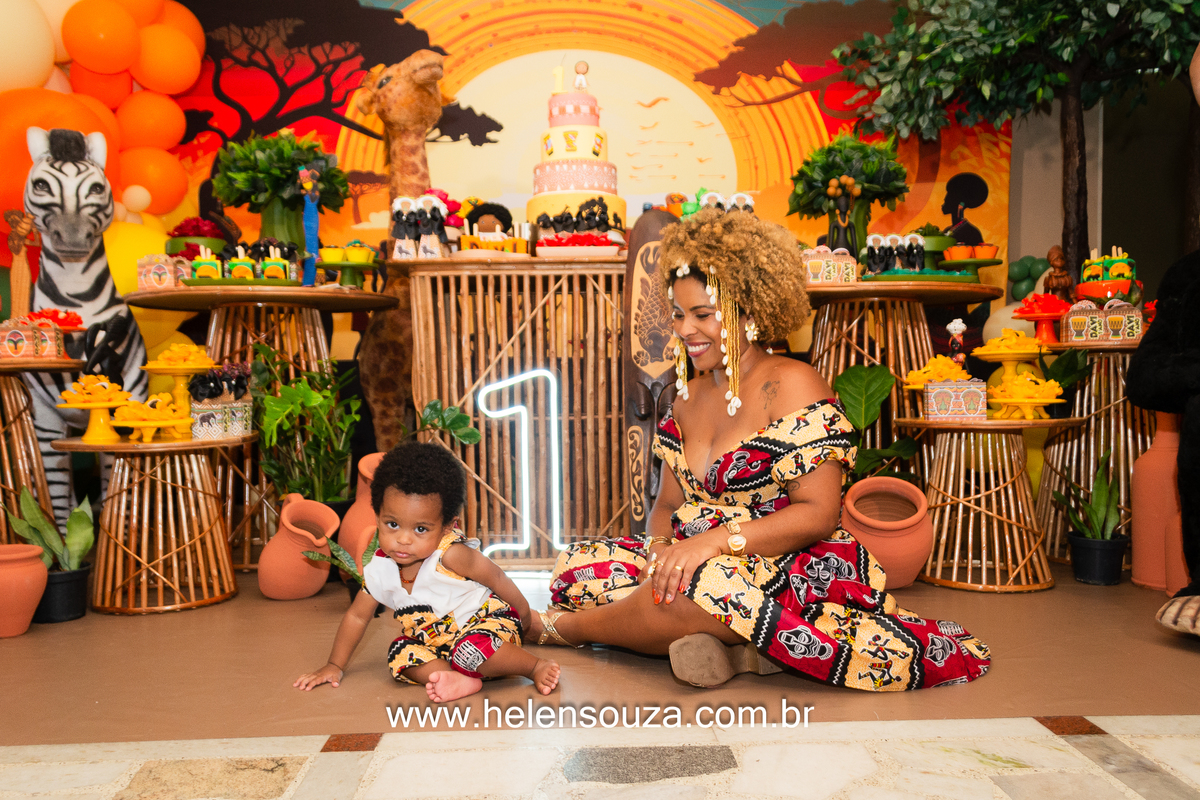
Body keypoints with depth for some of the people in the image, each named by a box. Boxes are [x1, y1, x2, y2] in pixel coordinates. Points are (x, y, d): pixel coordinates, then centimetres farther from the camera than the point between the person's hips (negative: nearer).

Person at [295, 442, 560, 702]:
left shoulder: (449, 555, -27)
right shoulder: (379, 568, -8)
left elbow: (495, 577, -14)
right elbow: (357, 616, 6)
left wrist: (523, 614, -1)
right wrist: (335, 666, 7)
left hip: (487, 621, -7)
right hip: (436, 642, 8)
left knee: (472, 647, -35)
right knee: (401, 654, -12)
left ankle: (536, 666, -15)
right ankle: (461, 680, -24)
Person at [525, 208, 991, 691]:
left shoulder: (792, 386, -8)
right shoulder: (689, 397, 14)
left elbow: (819, 514, -16)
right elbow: (668, 503, 15)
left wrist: (714, 541, -25)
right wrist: (660, 547, -8)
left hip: (793, 572, -8)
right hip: (698, 567, 8)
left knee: (700, 585, -38)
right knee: (577, 569, -5)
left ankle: (559, 627, -11)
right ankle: (723, 641, -14)